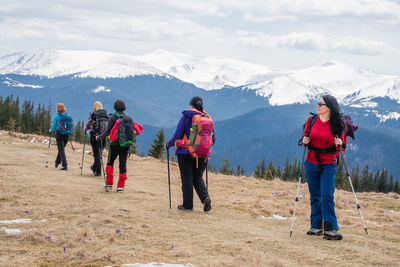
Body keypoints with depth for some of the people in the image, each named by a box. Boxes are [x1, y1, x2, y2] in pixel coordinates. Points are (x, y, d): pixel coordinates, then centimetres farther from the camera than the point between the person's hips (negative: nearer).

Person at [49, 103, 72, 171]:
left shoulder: (56, 117, -6)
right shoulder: (68, 117, 5)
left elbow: (53, 127, -7)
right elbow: (70, 126, 9)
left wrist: (51, 130, 13)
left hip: (59, 135, -4)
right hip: (67, 135, 5)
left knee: (61, 150, -3)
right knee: (61, 149, 21)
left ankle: (65, 165, -12)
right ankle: (57, 162, 36)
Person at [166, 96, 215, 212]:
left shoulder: (186, 118, -8)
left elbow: (177, 136, -9)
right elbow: (213, 140, 7)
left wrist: (168, 144, 9)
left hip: (186, 153, -4)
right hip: (202, 154, 4)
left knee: (187, 178, 5)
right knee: (197, 178, 16)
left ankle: (188, 205, 8)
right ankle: (205, 197, -7)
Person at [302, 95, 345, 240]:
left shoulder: (337, 124, -5)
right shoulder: (311, 120, 2)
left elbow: (342, 145, 3)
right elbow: (306, 135, 15)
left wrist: (339, 143, -19)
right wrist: (305, 139, -7)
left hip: (328, 164, -3)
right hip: (311, 162, 3)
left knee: (327, 195, -13)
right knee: (315, 196, 10)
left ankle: (330, 229, -11)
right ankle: (316, 226, 19)